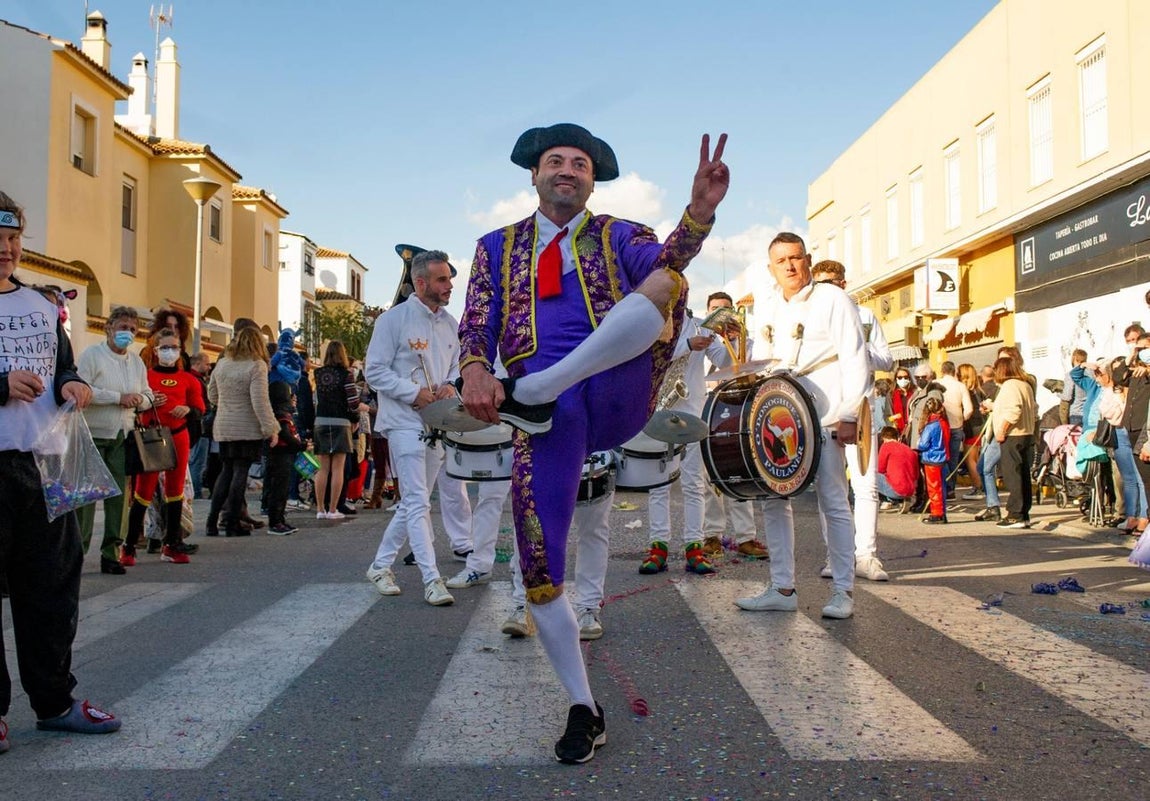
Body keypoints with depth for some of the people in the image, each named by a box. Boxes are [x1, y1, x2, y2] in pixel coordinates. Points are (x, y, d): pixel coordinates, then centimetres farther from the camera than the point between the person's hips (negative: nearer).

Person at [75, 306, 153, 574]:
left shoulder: (137, 362, 15)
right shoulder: (91, 355, -3)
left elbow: (148, 396, 18)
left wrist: (138, 399, -5)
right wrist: (118, 397, -16)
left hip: (123, 437, 5)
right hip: (93, 435, -5)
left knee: (118, 494, 4)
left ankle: (111, 552, 10)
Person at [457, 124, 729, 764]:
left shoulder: (620, 236, 17)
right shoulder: (497, 248, 20)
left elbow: (667, 258, -5)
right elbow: (475, 327, 9)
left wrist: (700, 213, -27)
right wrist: (475, 369, -15)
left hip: (619, 393, -1)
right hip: (551, 416, 1)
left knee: (666, 282, -27)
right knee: (540, 568, -7)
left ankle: (531, 389, -27)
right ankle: (584, 711, 12)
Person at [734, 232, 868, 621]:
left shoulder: (833, 299, -2)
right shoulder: (766, 306, 15)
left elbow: (854, 359, -7)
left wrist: (849, 415, -14)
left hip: (826, 414, -6)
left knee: (833, 501, -2)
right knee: (773, 499, 3)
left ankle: (843, 591, 6)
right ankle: (782, 589, 11)